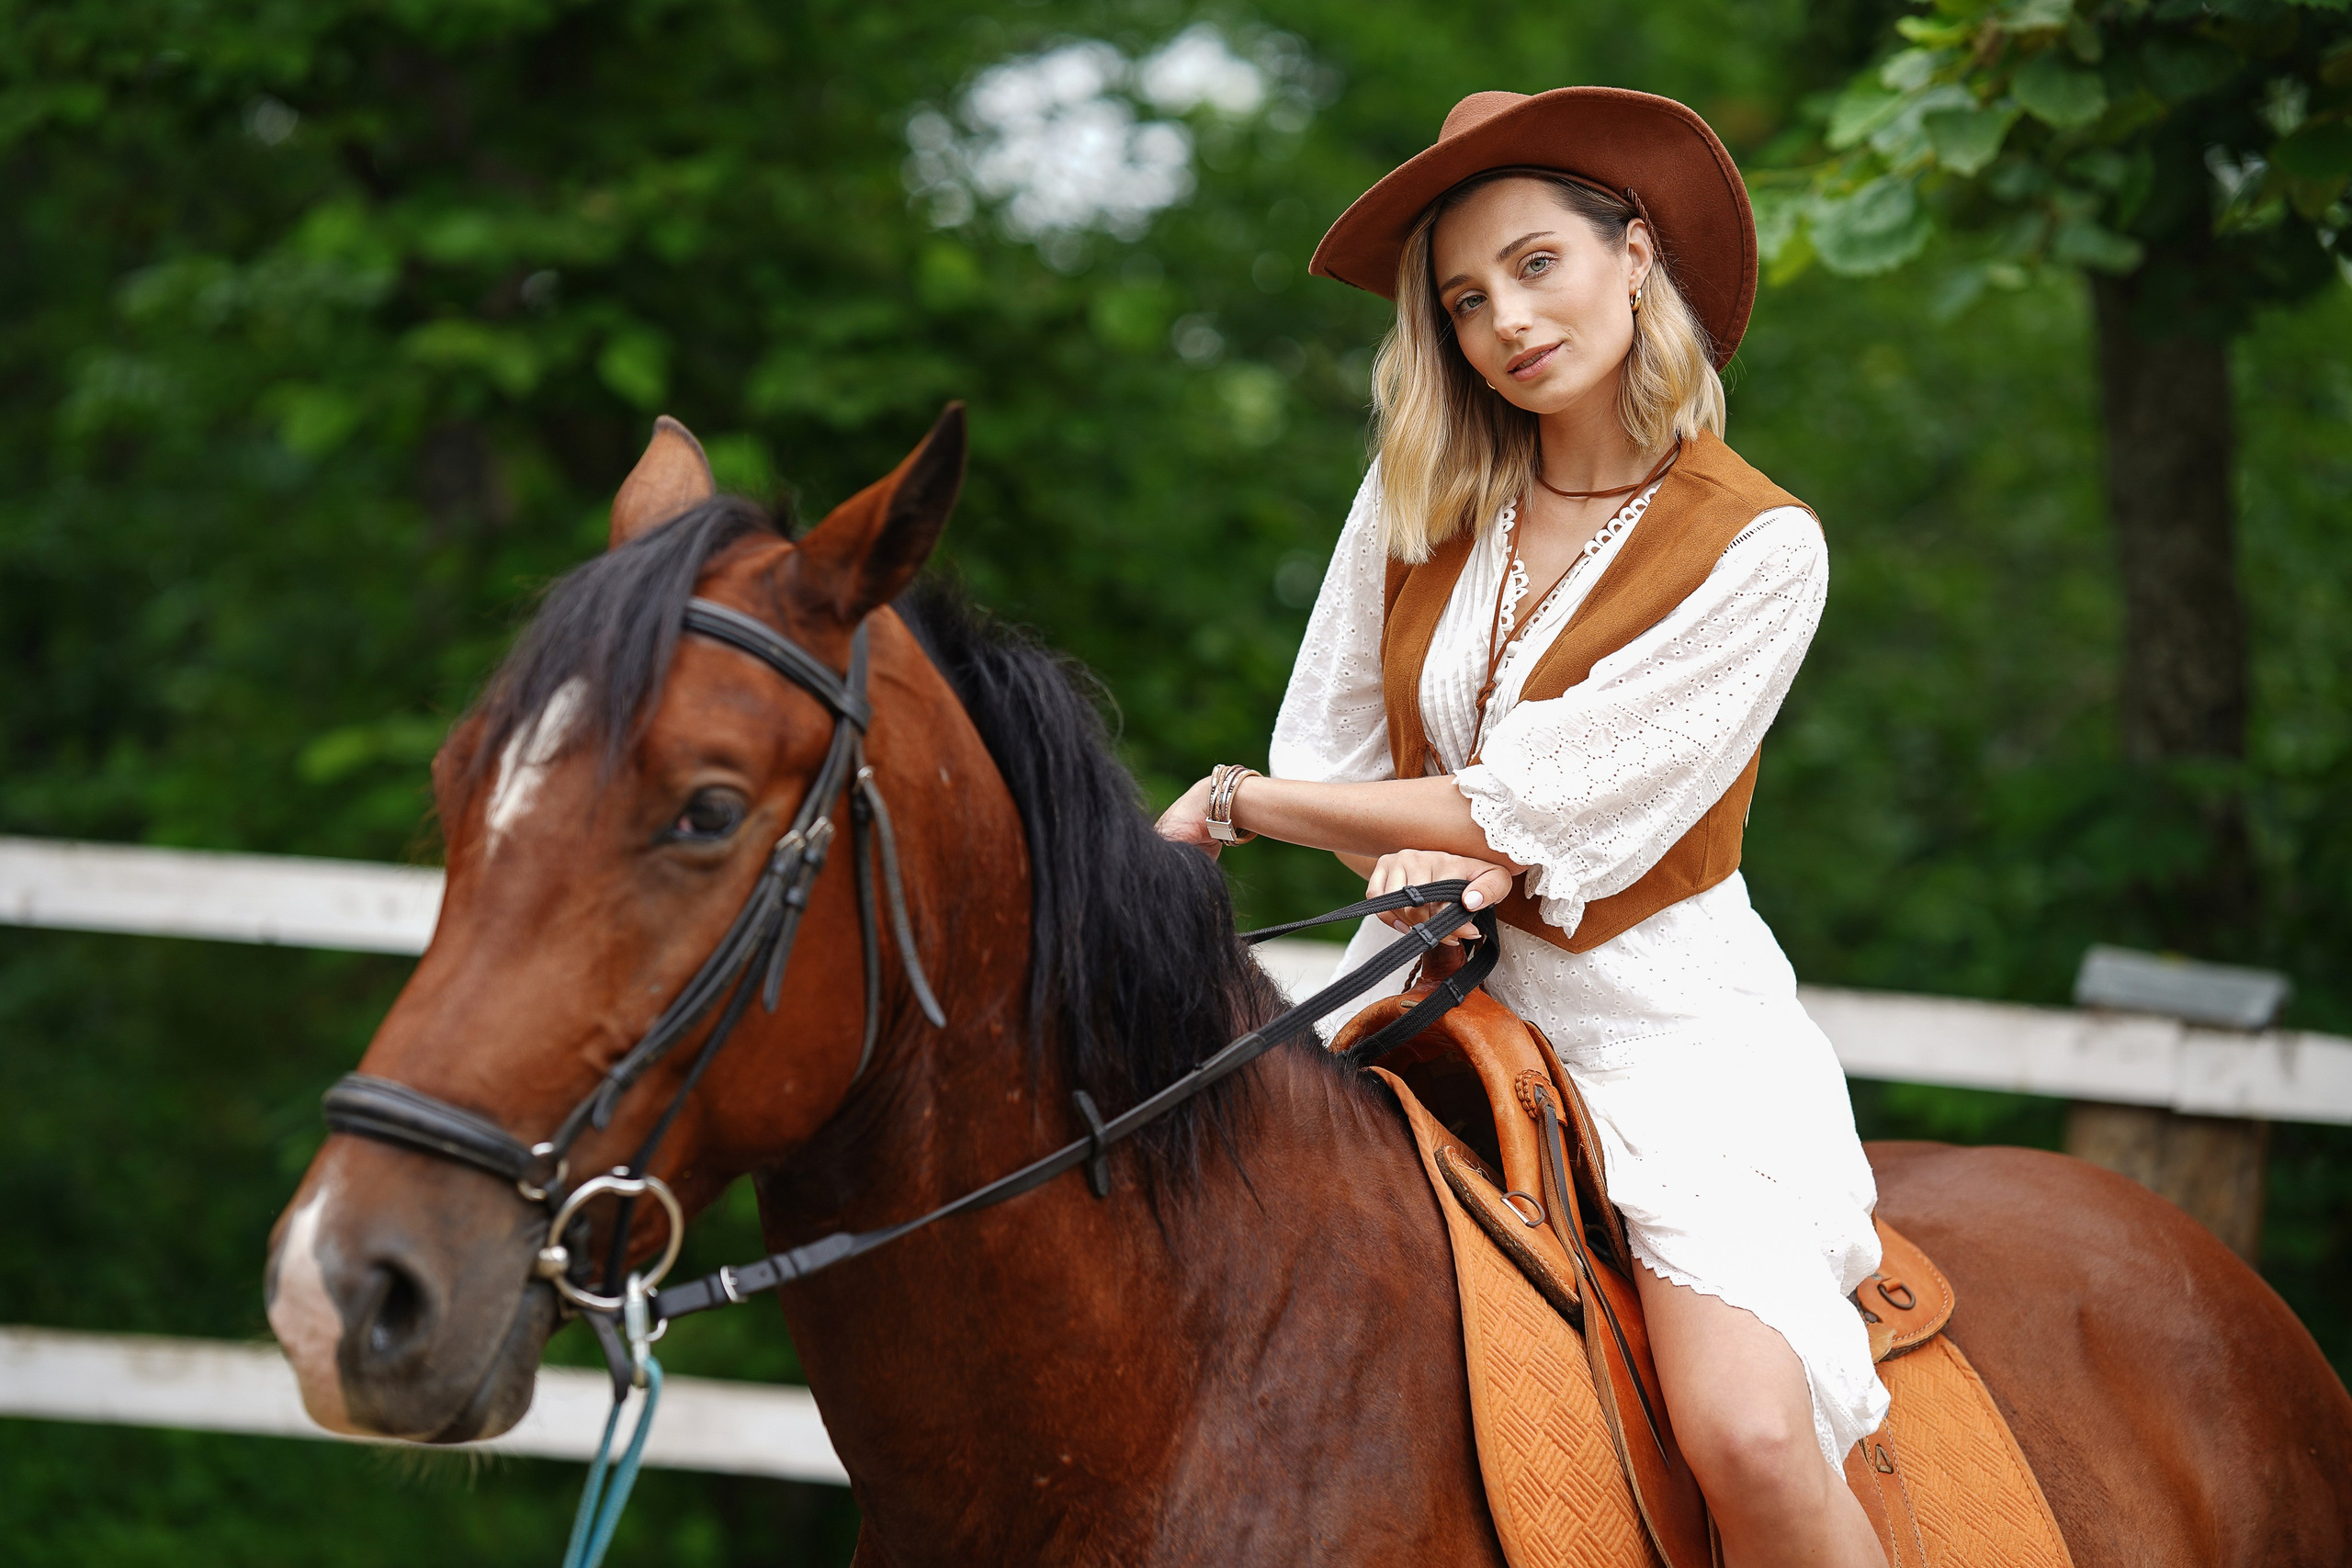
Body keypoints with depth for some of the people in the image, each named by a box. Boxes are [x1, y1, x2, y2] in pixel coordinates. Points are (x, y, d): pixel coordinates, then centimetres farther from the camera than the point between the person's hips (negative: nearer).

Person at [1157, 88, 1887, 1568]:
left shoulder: (1760, 546, -9)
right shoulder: (1416, 499, 6)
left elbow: (1548, 810, -12)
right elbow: (1327, 751, 10)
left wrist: (1232, 803, -6)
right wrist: (1433, 855, -14)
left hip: (1667, 1018, -4)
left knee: (1752, 1433, -27)